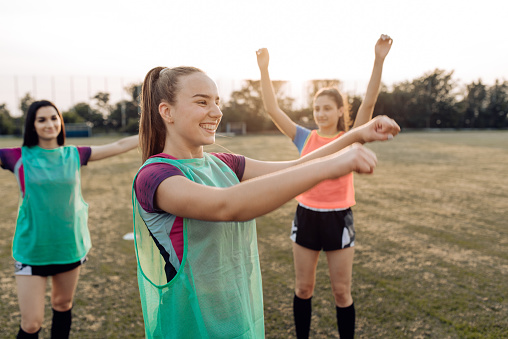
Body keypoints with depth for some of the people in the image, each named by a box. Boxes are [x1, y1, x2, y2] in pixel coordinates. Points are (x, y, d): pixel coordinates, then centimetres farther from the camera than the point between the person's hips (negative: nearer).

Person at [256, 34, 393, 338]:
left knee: (342, 291, 11)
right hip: (306, 217, 2)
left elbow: (369, 102, -17)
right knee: (303, 288, 15)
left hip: (338, 219, -2)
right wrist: (264, 69, -9)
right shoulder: (305, 138, 0)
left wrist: (379, 60, -26)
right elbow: (272, 108, -4)